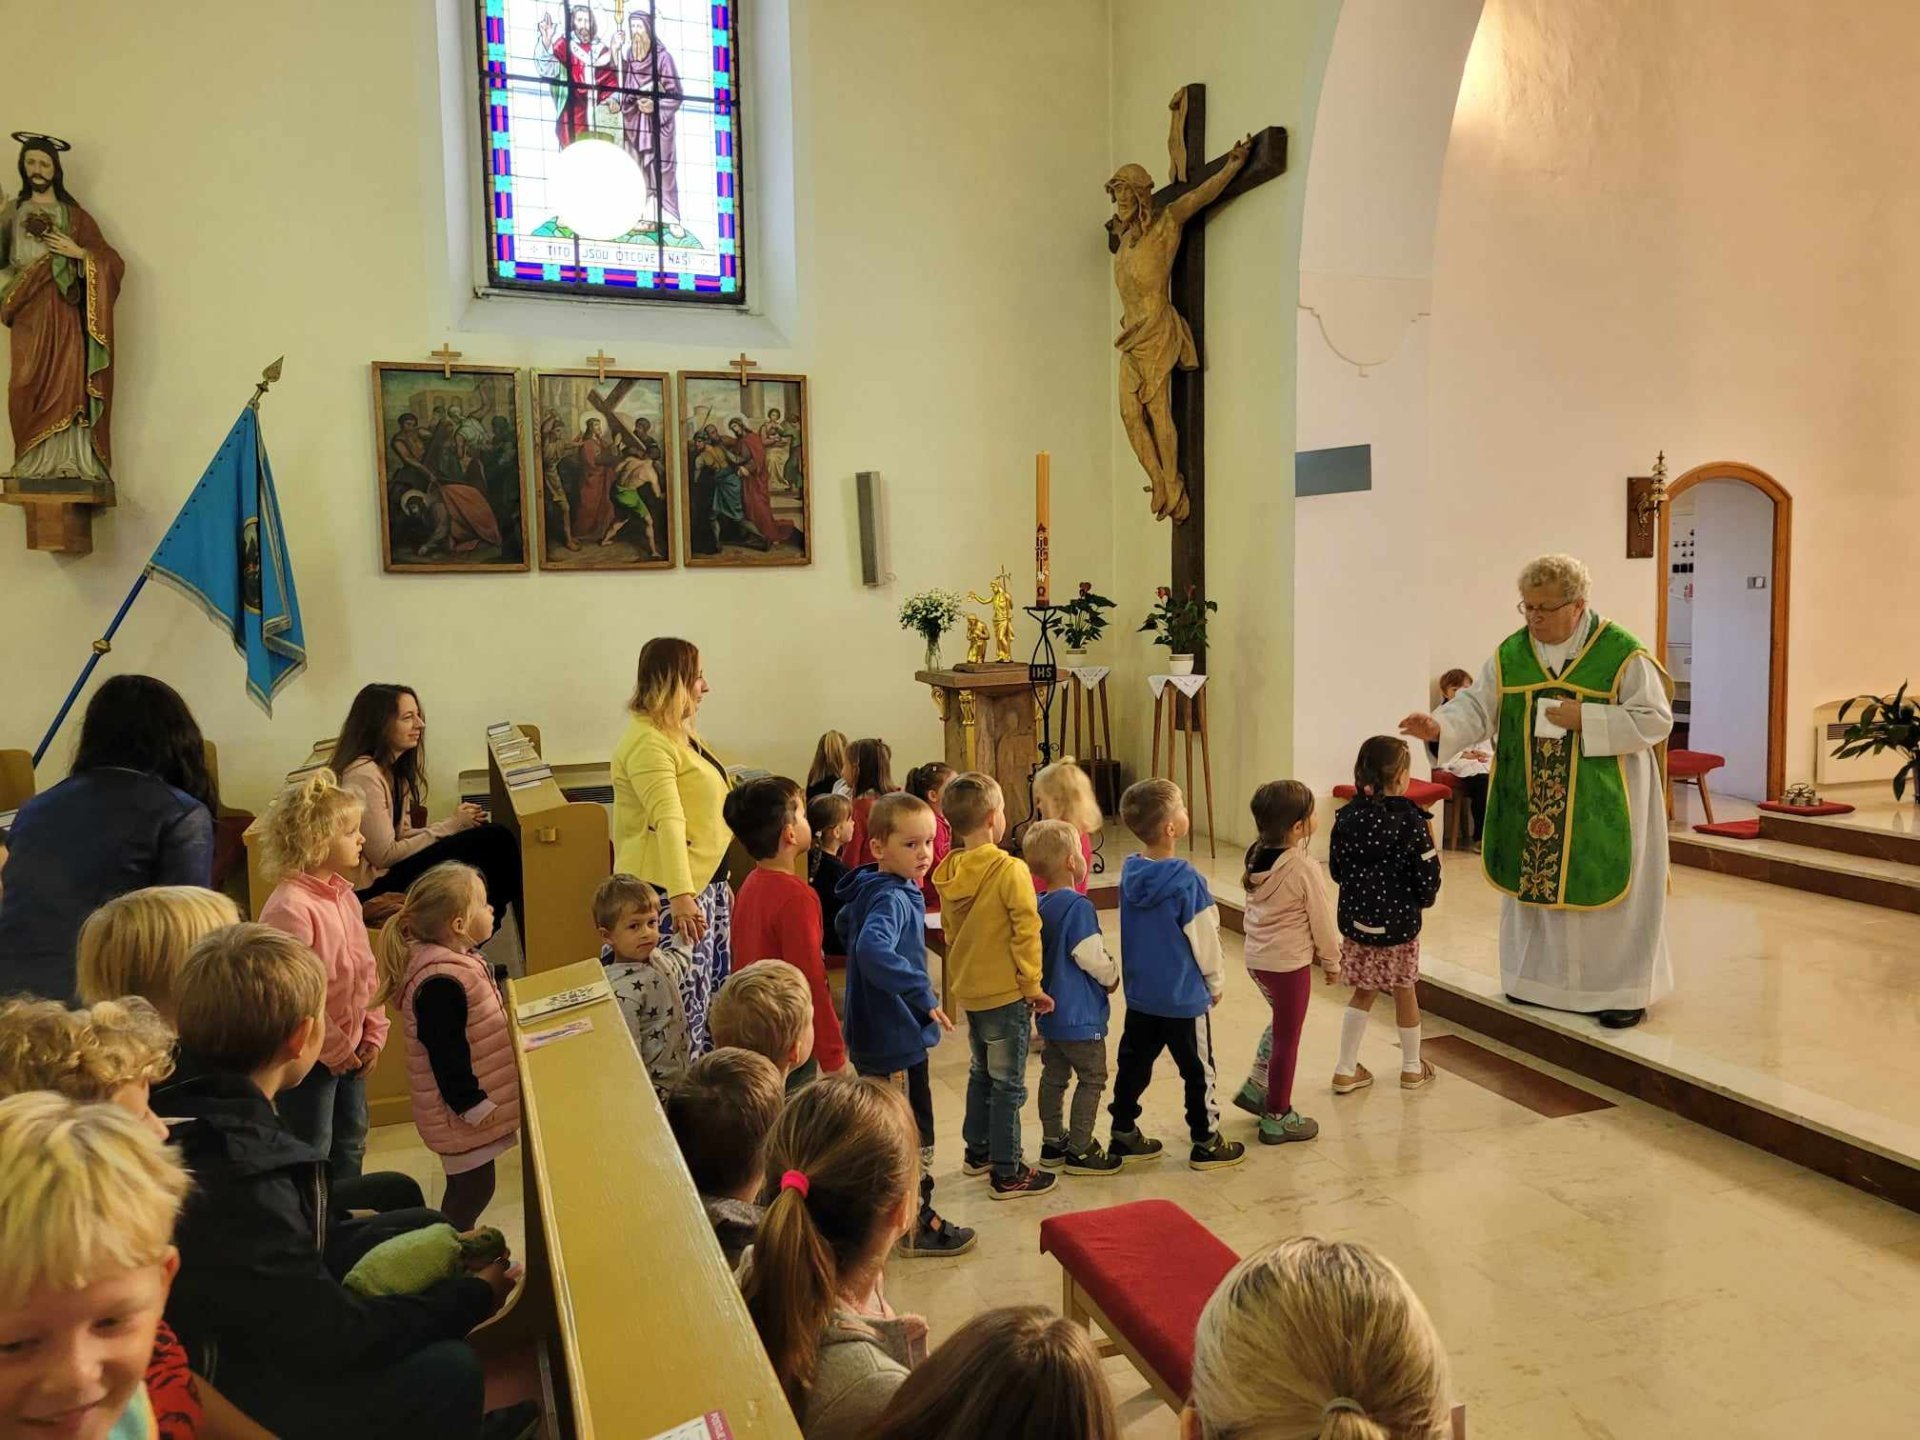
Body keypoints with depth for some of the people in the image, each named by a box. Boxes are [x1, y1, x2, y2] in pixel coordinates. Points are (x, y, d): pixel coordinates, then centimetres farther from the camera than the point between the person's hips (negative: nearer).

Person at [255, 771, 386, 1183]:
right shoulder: (288, 908, -25)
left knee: (350, 1142, 22)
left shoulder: (343, 893, 3)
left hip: (350, 1049, 9)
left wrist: (373, 1033, 4)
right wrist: (335, 1049, -16)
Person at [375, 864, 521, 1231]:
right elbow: (445, 1052, -26)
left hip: (477, 1099, 10)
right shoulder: (440, 982, -27)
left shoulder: (457, 961, 7)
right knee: (471, 1188, 1)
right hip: (462, 1109, -10)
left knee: (471, 1187, 19)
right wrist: (472, 1105, -20)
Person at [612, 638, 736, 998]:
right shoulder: (648, 742, -18)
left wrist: (719, 881, 25)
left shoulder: (679, 733, 13)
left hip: (706, 884, 10)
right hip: (670, 891, -10)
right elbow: (668, 820, -31)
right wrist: (680, 896, -39)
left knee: (718, 990, 14)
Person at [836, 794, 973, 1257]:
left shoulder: (872, 891, 6)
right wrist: (923, 995, -40)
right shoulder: (892, 898, -25)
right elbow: (872, 950, -44)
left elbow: (847, 922, 25)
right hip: (896, 1038, -10)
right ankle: (918, 1226, 21)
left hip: (878, 1036, 10)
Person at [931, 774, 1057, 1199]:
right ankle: (1007, 1173, 13)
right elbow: (1026, 932, -21)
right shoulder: (1010, 871, -21)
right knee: (1008, 1085, 4)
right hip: (1005, 992, -7)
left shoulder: (948, 873, -1)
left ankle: (977, 1151, 36)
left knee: (980, 1073, 23)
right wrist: (1032, 985, -10)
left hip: (969, 989, 7)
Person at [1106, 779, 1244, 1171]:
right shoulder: (1187, 881, -23)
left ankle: (1123, 1134, 26)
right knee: (1198, 1070, 10)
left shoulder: (1129, 872, -4)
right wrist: (1216, 981, 2)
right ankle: (1206, 1144, 21)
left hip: (1139, 992, 6)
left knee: (1134, 1063, 16)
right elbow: (1204, 939, -14)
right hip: (1184, 996, -6)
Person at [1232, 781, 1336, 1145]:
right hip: (1289, 963, -7)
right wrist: (1332, 960, 4)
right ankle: (1277, 1117, 19)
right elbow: (1322, 921, -13)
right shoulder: (1304, 869, -22)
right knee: (1287, 1036, 8)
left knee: (1281, 1021, 28)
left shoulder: (1256, 859, -1)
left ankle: (1256, 1087, 30)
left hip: (1256, 958, 7)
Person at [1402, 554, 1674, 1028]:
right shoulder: (1510, 654, 1)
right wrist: (1440, 726, -23)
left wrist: (1583, 718, -20)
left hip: (1602, 805, -4)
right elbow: (1476, 707, -3)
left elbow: (1655, 720, -10)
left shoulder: (1623, 654, -11)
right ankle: (1542, 977, 29)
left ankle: (1623, 988, 19)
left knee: (1606, 886, 4)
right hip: (1531, 804, 4)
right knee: (1534, 881, 12)